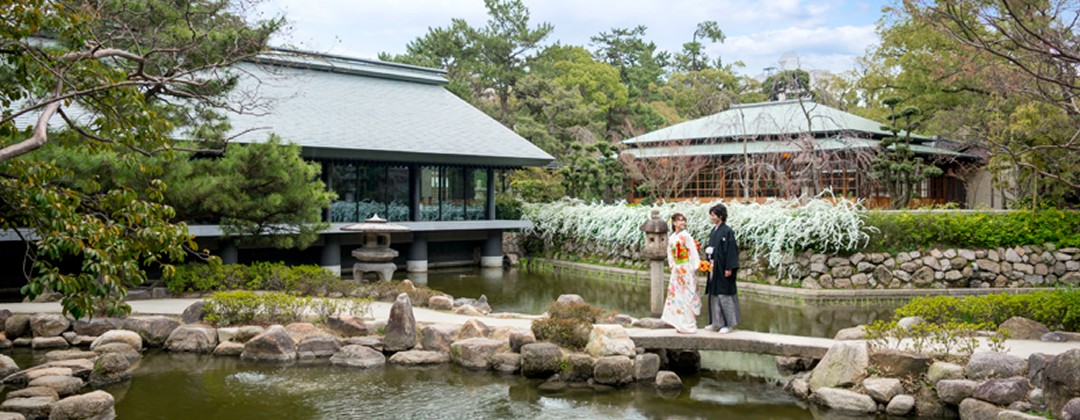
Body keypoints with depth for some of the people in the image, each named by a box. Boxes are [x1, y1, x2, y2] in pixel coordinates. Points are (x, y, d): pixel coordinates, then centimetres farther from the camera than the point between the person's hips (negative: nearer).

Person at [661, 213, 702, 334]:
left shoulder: (686, 236, -9)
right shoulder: (671, 238, 9)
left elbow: (693, 252, -11)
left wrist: (694, 268, -15)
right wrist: (672, 266, 10)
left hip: (686, 269, -6)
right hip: (676, 270, 6)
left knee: (687, 295, -3)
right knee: (676, 294, 6)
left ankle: (688, 325, 3)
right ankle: (681, 324, 15)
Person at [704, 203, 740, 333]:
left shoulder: (727, 231, -13)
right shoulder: (714, 231, 12)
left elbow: (731, 249, -16)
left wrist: (729, 268, -19)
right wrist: (707, 250, 4)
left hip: (722, 268, -8)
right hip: (713, 268, 8)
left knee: (724, 294, -3)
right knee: (714, 294, 10)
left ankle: (728, 324, 6)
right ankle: (717, 323, 17)